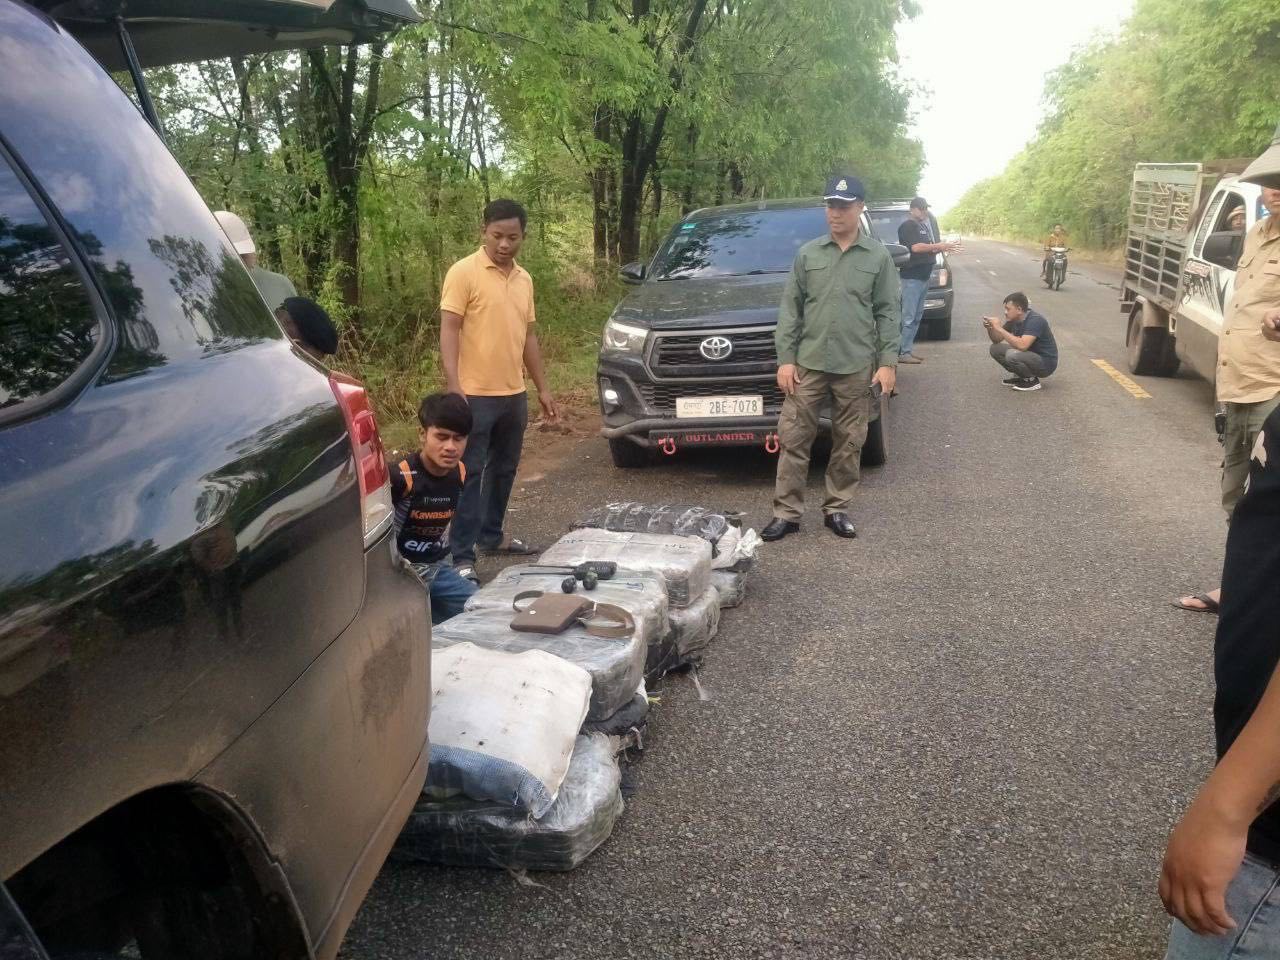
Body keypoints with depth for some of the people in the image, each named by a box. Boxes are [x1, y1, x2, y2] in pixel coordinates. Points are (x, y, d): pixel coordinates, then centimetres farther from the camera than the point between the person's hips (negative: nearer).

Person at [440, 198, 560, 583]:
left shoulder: (524, 279, 13)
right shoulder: (464, 272, -9)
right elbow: (448, 330, -13)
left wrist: (542, 388, 17)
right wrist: (453, 386, -24)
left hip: (514, 394, 7)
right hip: (475, 394, -7)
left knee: (504, 471, 16)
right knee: (470, 474, -4)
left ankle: (492, 535, 31)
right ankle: (462, 555, 1)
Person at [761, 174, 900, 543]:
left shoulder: (878, 256, 5)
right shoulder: (808, 254, 6)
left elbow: (888, 312, 3)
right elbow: (790, 309, 5)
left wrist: (888, 361, -5)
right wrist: (785, 358, -3)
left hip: (856, 367, 0)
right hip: (809, 364, 1)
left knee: (848, 443, 7)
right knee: (793, 438, 0)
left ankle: (837, 509, 20)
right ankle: (787, 512, 7)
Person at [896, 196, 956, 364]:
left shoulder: (923, 226, 21)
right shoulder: (908, 226, -9)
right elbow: (915, 247, -21)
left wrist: (940, 249, 5)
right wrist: (938, 246, -17)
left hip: (923, 277, 10)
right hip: (911, 277, -10)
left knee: (917, 316, 10)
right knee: (908, 317, -10)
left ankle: (908, 350, 13)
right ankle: (903, 352, -10)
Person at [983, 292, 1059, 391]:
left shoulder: (1035, 320, -26)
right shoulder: (1013, 320, -1)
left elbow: (1022, 345, -39)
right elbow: (997, 340, 8)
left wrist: (999, 328, -34)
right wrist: (990, 328, -14)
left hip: (1046, 363, -8)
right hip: (1031, 356, 8)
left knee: (1012, 355, -33)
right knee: (995, 349, 1)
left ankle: (1032, 380, -8)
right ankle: (1020, 376, 8)